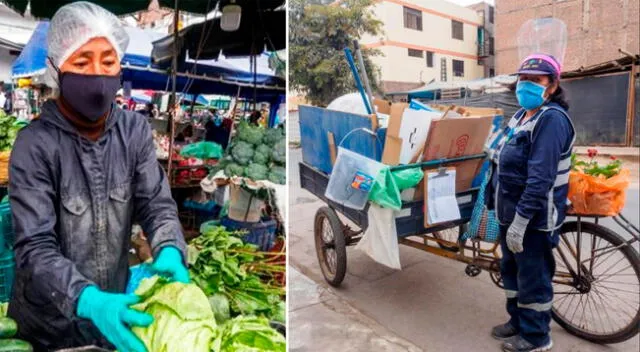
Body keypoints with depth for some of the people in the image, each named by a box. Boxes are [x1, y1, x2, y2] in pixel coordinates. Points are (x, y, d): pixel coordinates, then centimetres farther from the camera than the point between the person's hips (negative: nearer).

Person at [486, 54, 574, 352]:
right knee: (511, 270, 21)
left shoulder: (552, 119, -18)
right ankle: (518, 321, 39)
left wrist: (521, 219, -28)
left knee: (533, 277, 5)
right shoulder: (521, 116, 12)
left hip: (534, 217, -9)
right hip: (510, 211, 9)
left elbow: (540, 176, -26)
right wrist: (501, 208, 21)